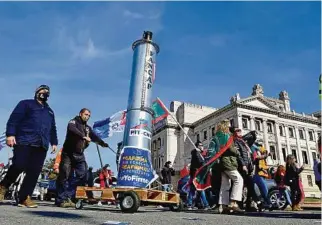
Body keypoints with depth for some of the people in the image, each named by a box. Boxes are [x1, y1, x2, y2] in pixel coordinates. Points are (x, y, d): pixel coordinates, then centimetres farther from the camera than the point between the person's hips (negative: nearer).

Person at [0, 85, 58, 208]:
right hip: (24, 141, -4)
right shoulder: (26, 103, 12)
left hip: (42, 145, 5)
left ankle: (24, 197, -1)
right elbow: (14, 118, 0)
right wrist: (10, 134, -14)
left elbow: (53, 129, 28)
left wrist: (54, 142, 16)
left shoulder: (50, 111, 28)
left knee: (34, 172, -4)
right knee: (18, 166, -14)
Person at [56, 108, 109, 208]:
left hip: (79, 155, 6)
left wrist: (103, 143, -5)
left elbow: (94, 137, 10)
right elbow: (71, 129, -24)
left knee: (82, 175, -5)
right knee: (64, 176, -4)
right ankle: (61, 199, 4)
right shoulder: (74, 122, -2)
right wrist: (83, 136, -35)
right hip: (68, 153, -6)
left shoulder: (88, 128, 20)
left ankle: (67, 196, 2)